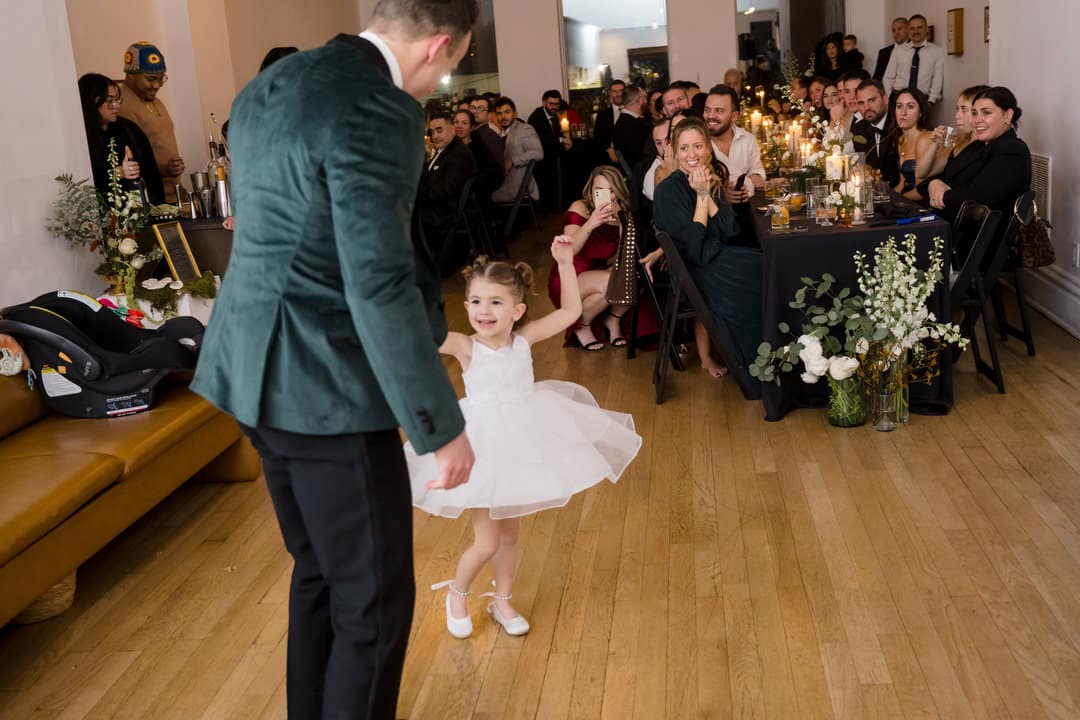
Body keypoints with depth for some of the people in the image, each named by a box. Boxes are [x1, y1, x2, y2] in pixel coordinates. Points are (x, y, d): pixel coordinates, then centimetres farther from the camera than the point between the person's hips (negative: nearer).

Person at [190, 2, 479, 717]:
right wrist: (444, 425, -16)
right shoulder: (377, 108, -19)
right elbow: (380, 286, -24)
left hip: (261, 372, 10)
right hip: (329, 387, -10)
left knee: (320, 574, 23)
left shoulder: (267, 86, 10)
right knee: (376, 602, 5)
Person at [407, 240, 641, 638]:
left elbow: (571, 311, 3)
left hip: (521, 448, 4)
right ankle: (456, 594, 30)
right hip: (483, 452, -4)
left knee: (509, 533, 18)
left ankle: (502, 601, 38)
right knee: (486, 543, 1)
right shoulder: (465, 347, -15)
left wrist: (565, 263, -4)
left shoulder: (524, 339, -5)